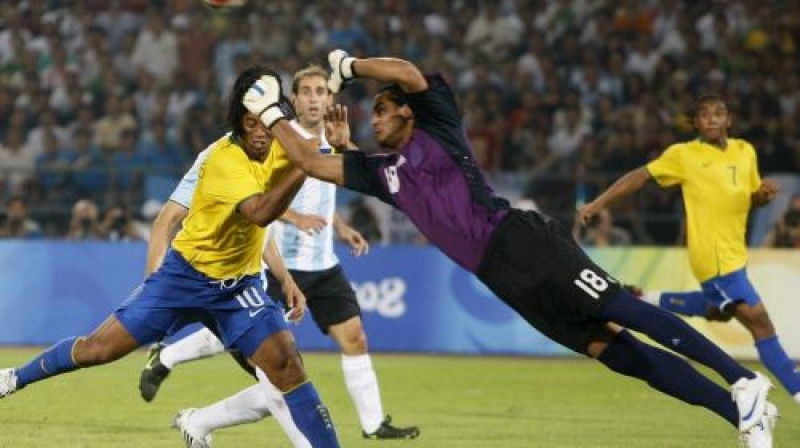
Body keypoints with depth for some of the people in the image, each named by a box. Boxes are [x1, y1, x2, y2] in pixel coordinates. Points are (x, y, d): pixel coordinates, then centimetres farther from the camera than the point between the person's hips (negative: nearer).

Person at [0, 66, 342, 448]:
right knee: (100, 347, 0)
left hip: (240, 283, 4)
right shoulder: (225, 158, -25)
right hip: (187, 272, -4)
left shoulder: (280, 146, -7)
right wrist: (304, 166, -48)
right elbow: (260, 213, -39)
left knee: (286, 364, -16)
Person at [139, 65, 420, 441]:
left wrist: (341, 227, 12)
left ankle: (374, 423, 2)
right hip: (278, 262, -6)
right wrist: (295, 217, -29)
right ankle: (164, 358, 22)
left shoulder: (330, 144, 13)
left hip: (322, 265, 6)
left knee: (353, 337, -2)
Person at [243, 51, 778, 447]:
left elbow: (407, 72, -9)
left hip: (518, 239, -5)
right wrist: (271, 114, 22)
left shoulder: (436, 128, 7)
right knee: (610, 349, -6)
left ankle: (743, 381, -24)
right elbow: (312, 162, 24)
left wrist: (348, 66, 2)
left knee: (619, 308, -19)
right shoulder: (382, 171, 24)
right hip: (501, 277, 5)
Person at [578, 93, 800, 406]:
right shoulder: (683, 155, -6)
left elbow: (753, 198, 18)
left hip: (735, 252, 7)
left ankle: (654, 303, 40)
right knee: (759, 322, -12)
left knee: (719, 311, 29)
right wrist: (598, 204, -10)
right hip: (713, 255, -7)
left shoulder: (745, 152, 9)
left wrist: (764, 194, -6)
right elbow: (641, 176, -4)